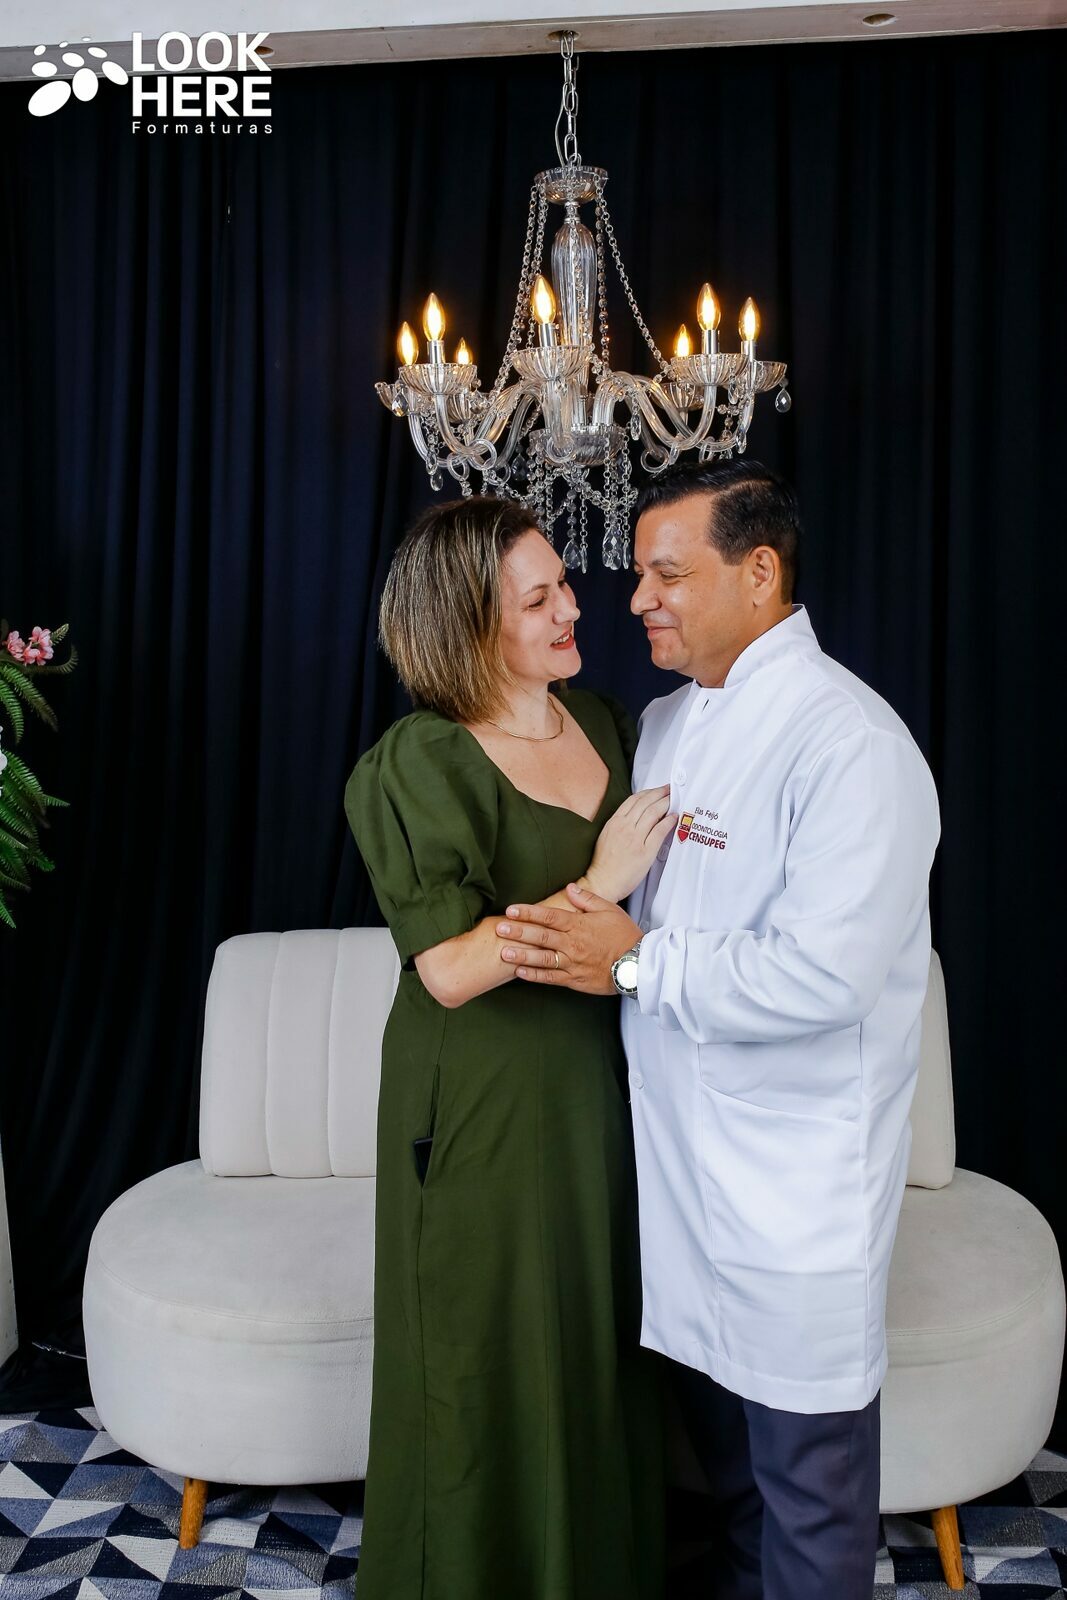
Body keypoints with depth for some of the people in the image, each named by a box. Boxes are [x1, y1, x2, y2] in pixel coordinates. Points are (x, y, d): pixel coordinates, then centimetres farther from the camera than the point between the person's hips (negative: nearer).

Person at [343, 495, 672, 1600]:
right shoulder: (420, 765, -17)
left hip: (596, 1089, 6)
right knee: (494, 1364, 10)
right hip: (485, 1109, -6)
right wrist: (595, 887, -24)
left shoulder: (603, 724, 4)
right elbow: (448, 969, -22)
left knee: (599, 1345, 20)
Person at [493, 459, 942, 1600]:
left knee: (807, 1484, 10)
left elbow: (823, 976, -27)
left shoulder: (848, 743, -19)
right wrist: (580, 934, 3)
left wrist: (636, 964, -21)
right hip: (676, 1149, 8)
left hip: (794, 1179, -8)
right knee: (717, 1444, 25)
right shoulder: (663, 725, 8)